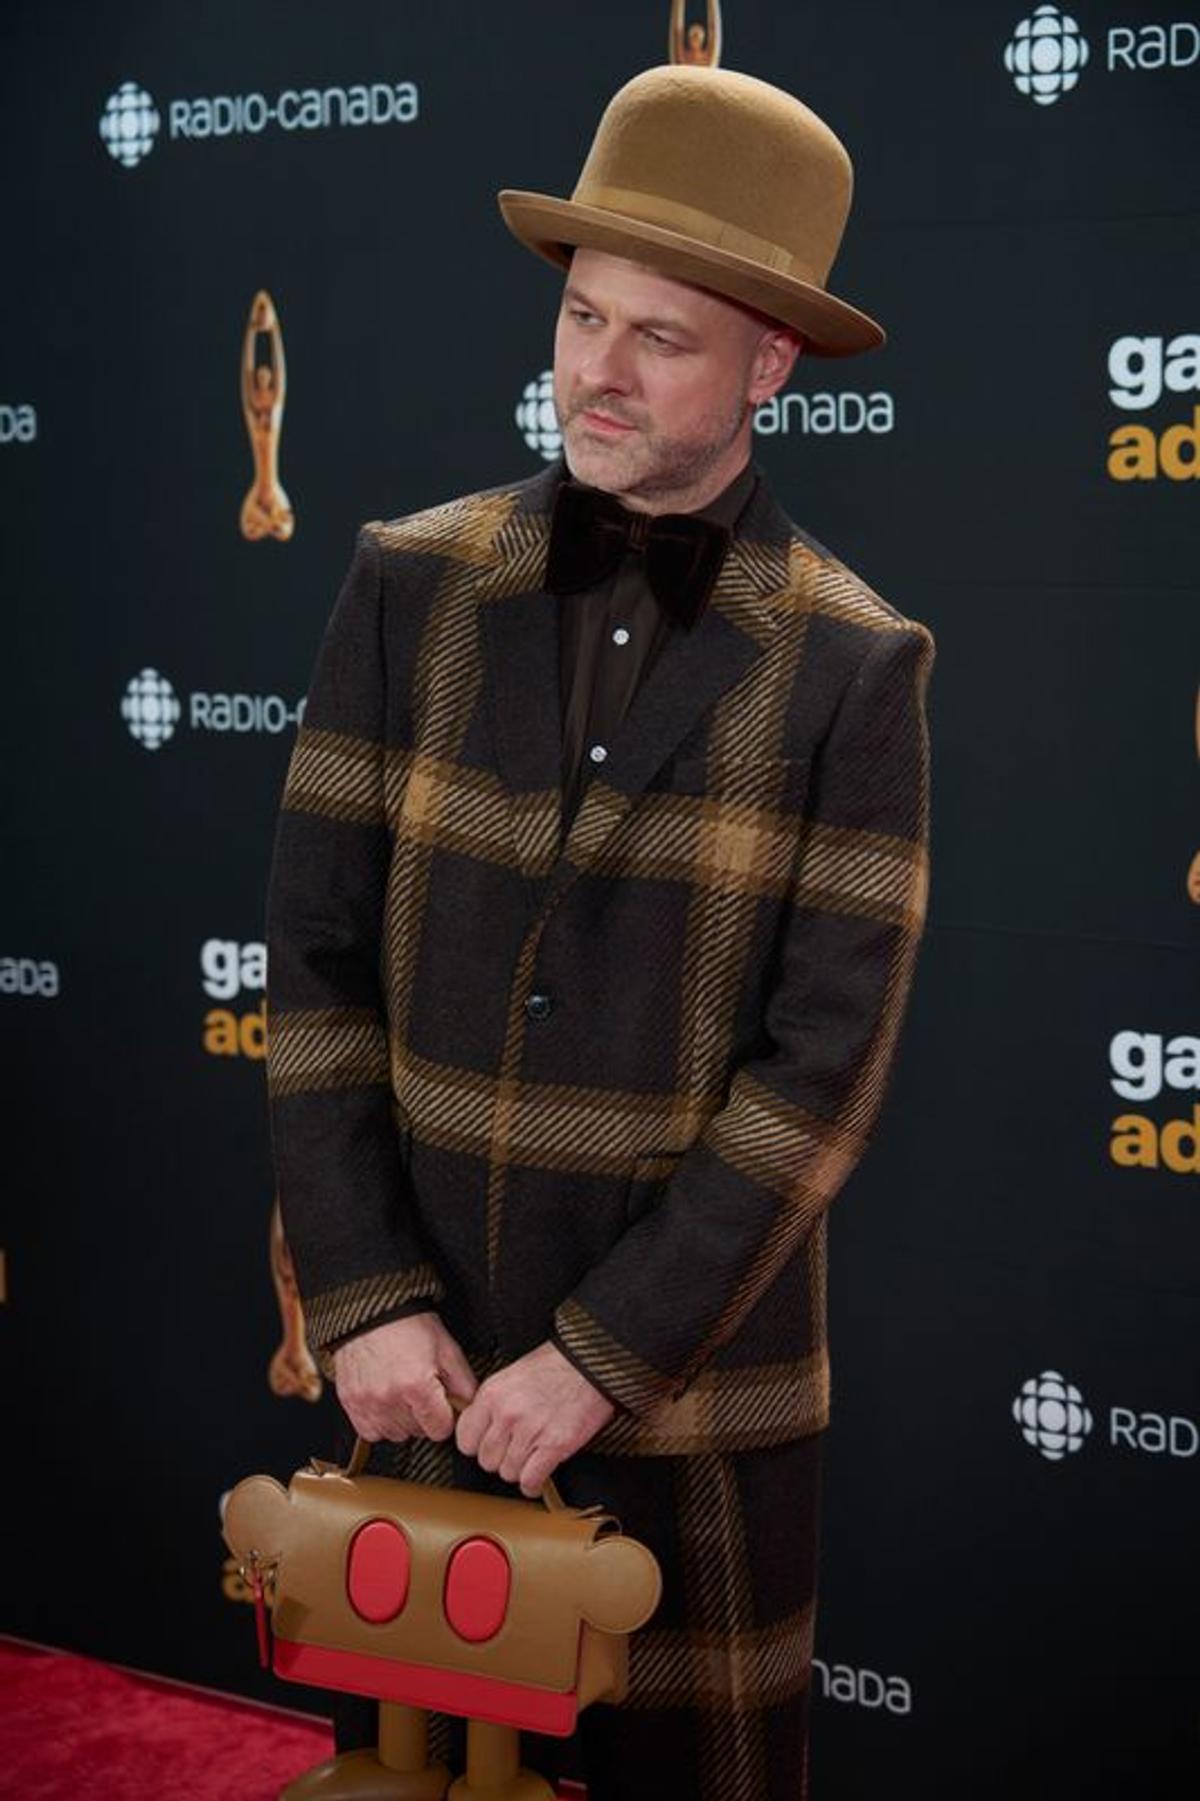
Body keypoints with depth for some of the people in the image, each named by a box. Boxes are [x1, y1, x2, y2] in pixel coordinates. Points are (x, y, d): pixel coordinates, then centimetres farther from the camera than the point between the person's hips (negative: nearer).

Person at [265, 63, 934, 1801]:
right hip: (428, 1352, 2)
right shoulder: (411, 585, -2)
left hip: (694, 1365, -2)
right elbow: (315, 960, -2)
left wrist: (601, 1355, -14)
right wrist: (364, 1299, -9)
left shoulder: (853, 665, -8)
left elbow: (826, 1062, -11)